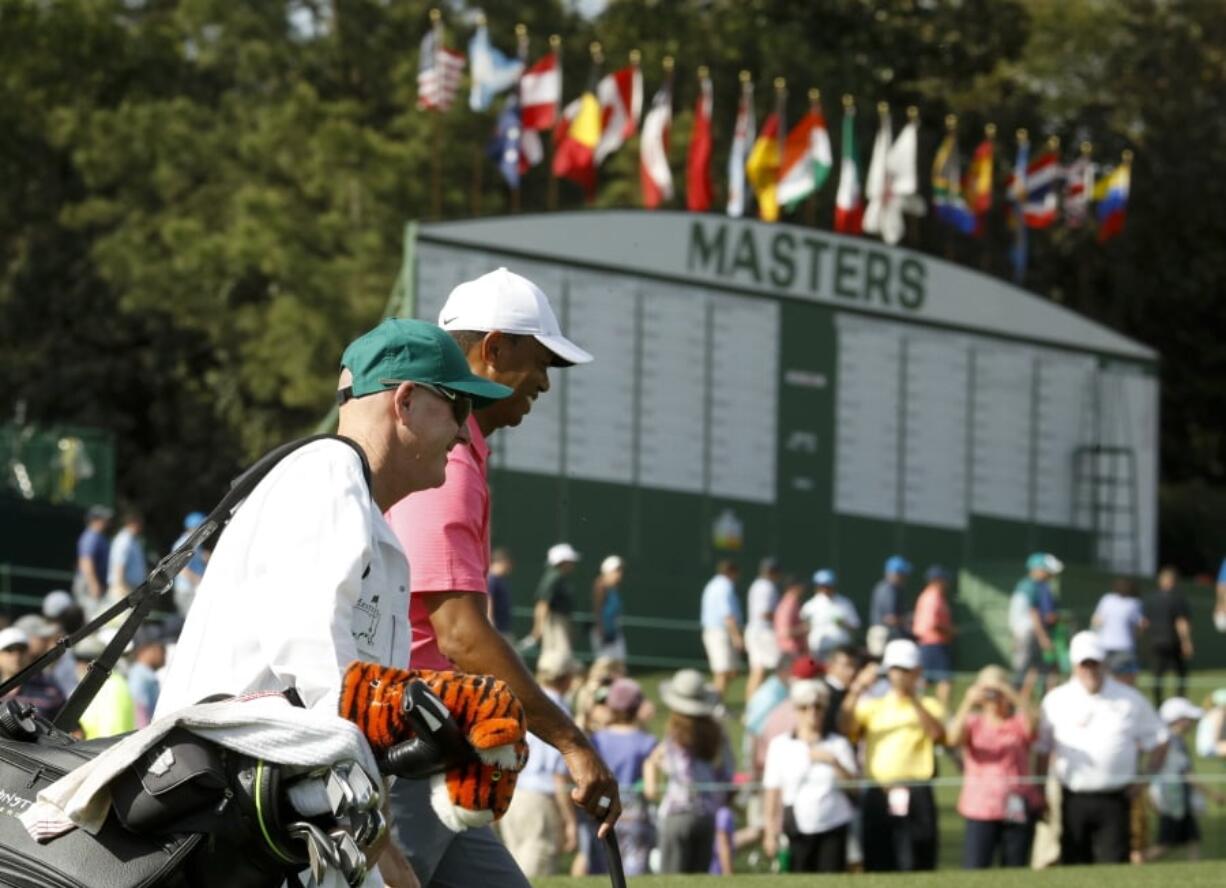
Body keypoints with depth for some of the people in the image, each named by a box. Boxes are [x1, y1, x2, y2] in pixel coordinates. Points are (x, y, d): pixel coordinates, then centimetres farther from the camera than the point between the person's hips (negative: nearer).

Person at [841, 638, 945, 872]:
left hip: (915, 798, -2)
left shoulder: (928, 706, 11)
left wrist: (912, 698, -18)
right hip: (878, 796, 2)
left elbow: (937, 733, -10)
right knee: (877, 868, 0)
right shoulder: (872, 706, 17)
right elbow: (847, 727, -2)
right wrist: (857, 691, -15)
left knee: (914, 867, -9)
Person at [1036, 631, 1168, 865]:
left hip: (1114, 800, -1)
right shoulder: (1056, 700, 6)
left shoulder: (1130, 699, 5)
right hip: (1073, 800, 1)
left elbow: (1158, 741, 12)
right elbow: (1041, 749, 11)